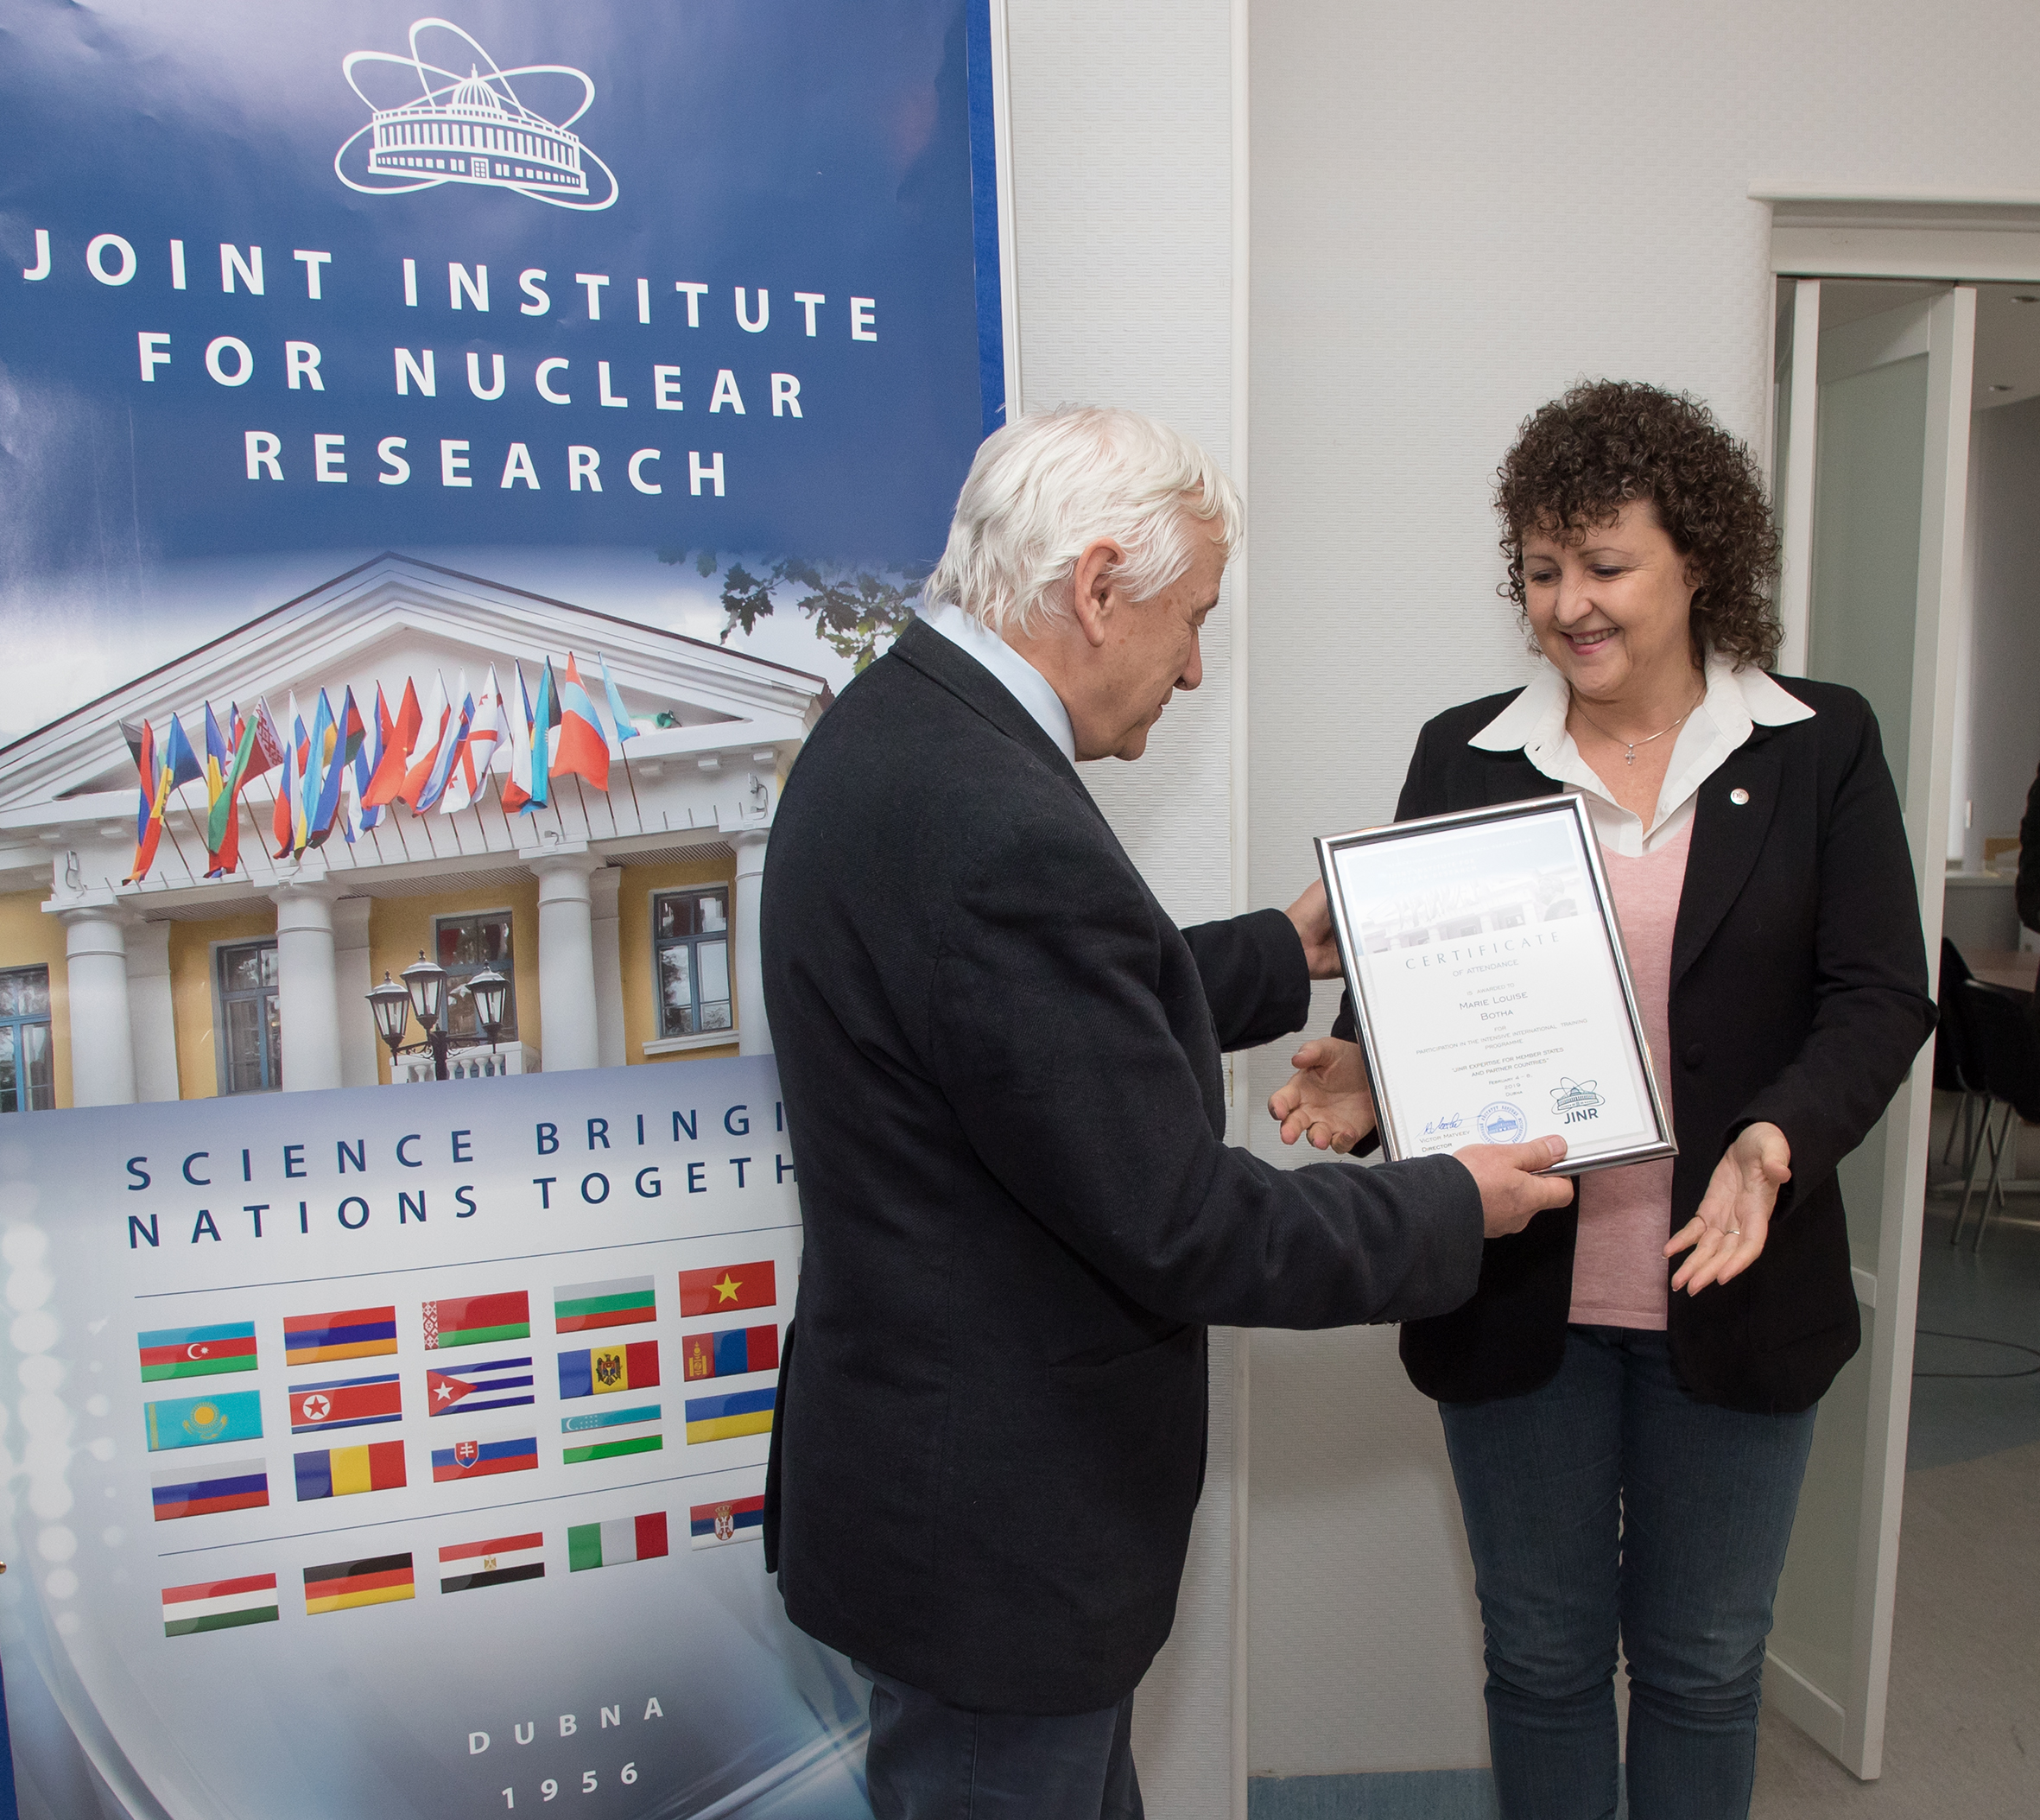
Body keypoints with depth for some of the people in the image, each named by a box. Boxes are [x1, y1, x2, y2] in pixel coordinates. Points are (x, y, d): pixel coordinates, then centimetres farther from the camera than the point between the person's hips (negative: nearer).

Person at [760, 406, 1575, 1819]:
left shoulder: (895, 724, 1)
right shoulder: (1002, 835, -31)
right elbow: (1184, 1227, -26)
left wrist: (1283, 955, 17)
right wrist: (1453, 1209, -11)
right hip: (993, 1530, -9)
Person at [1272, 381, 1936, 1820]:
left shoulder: (1822, 747, -1)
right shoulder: (1462, 756, 1)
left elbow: (1883, 997, -5)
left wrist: (1777, 1141, -23)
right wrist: (1366, 1073, -20)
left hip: (1734, 1287, 0)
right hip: (1521, 1295, 1)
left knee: (1703, 1662, 18)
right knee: (1542, 1652, 17)